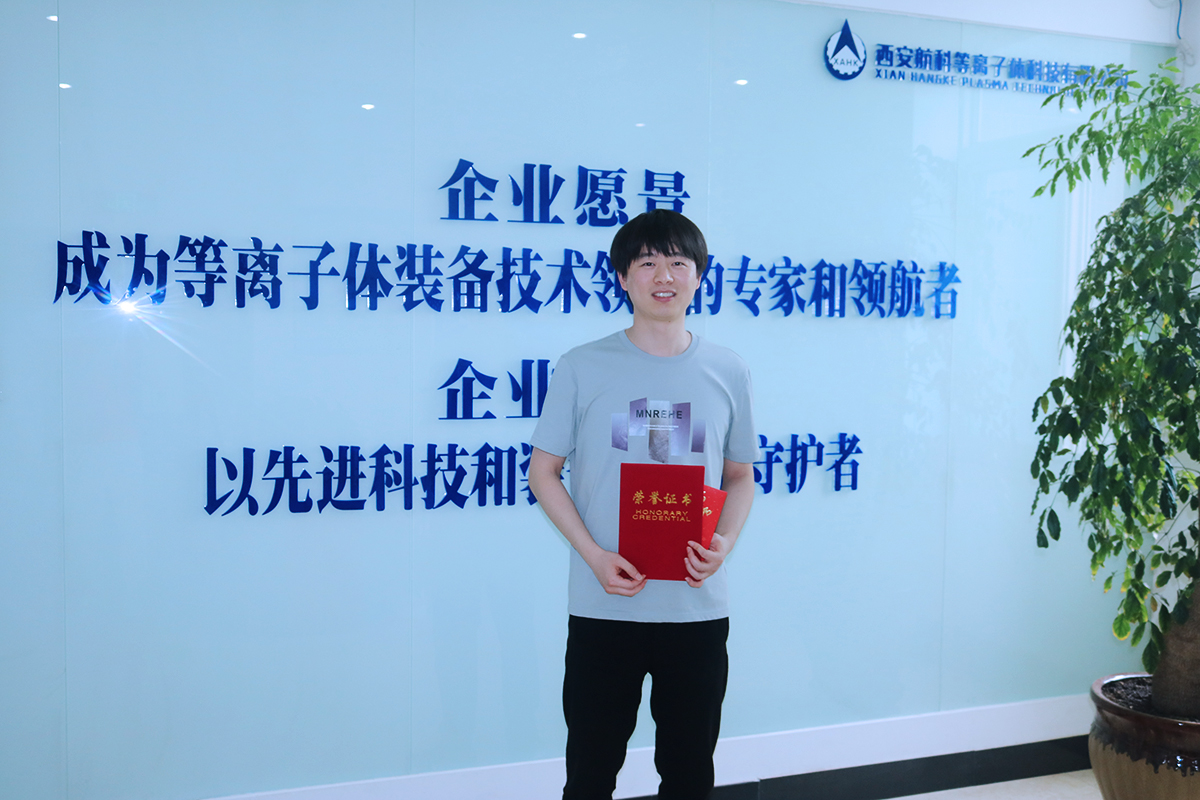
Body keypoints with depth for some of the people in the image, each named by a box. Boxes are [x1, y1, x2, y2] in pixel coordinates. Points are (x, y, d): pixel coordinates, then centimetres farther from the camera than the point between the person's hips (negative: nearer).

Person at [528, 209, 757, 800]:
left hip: (699, 607, 2)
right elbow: (543, 472, 1)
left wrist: (725, 543, -8)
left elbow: (740, 476, 12)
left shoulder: (727, 372, 4)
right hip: (602, 607, -2)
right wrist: (595, 556, -12)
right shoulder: (581, 368, -3)